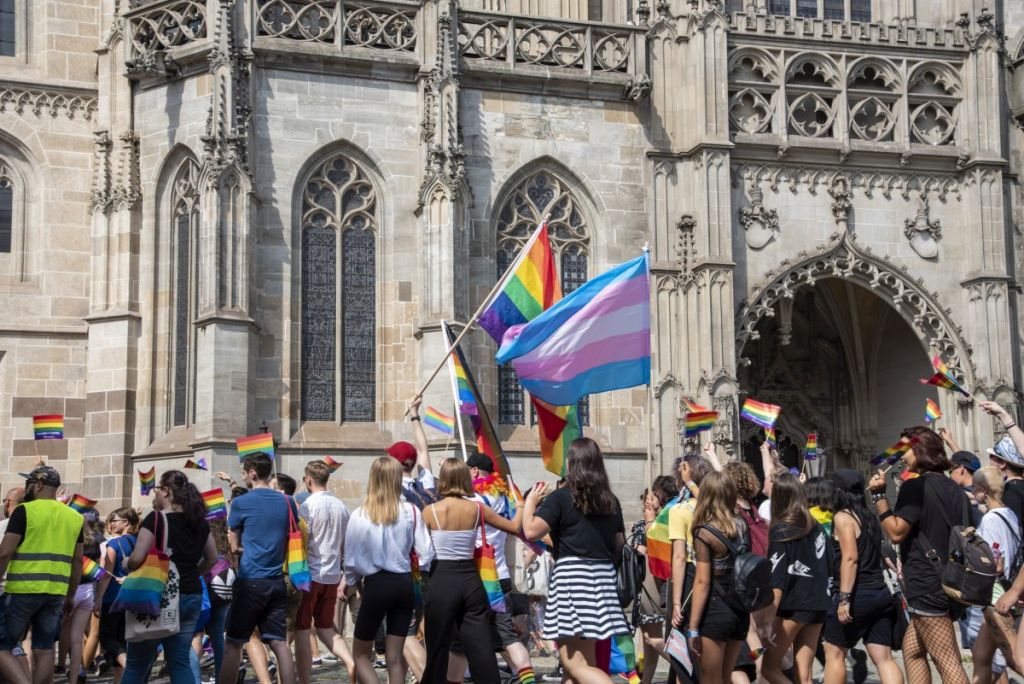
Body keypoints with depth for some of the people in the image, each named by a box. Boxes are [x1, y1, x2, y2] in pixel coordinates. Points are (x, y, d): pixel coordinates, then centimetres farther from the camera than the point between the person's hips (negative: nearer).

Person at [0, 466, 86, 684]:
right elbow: (77, 561, 14)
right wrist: (70, 596, 20)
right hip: (56, 592, 5)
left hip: (23, 590, -5)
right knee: (44, 651, 9)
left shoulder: (25, 511, -5)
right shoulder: (74, 517, 12)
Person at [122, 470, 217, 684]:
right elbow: (212, 558, 19)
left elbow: (137, 559, -17)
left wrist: (126, 563, 3)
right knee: (181, 661, 10)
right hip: (192, 597, 6)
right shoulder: (199, 521, 9)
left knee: (137, 664, 3)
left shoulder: (156, 519, -11)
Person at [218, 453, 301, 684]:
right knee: (279, 643, 3)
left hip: (250, 581, -4)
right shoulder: (287, 502, 7)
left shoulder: (240, 503, -6)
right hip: (277, 582, 4)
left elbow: (234, 547, 2)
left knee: (233, 643, 6)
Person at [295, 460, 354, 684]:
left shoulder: (308, 506, -13)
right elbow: (345, 547, 12)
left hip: (309, 574, -6)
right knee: (325, 627, 18)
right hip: (332, 575, 6)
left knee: (301, 630, 3)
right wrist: (345, 580, 19)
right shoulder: (341, 506, 7)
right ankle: (351, 663, -1)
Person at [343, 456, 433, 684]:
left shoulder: (359, 515, -9)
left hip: (376, 585, -2)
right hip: (404, 584, 3)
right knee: (395, 656, 11)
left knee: (361, 653, 13)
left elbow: (351, 559, -2)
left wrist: (350, 582, 17)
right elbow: (426, 554, -6)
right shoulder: (411, 512, -5)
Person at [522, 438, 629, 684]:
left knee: (574, 663, -7)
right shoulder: (611, 500, 13)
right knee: (585, 659, 15)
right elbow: (619, 544, 18)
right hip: (604, 576, 7)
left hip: (572, 574, -7)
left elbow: (531, 531, -12)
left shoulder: (562, 497, -6)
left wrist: (530, 501, 4)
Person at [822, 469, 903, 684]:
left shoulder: (843, 516, -8)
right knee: (884, 658, 3)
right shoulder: (870, 517, 15)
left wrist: (844, 598, -21)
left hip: (859, 594, -7)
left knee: (834, 653, 7)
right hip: (881, 593, 7)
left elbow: (850, 557, -18)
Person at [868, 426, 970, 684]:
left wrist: (879, 495, -10)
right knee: (912, 649, 17)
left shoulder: (915, 486, -11)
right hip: (951, 582, 9)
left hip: (927, 584, -9)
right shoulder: (952, 488, 17)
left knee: (947, 661, -11)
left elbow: (896, 532, -16)